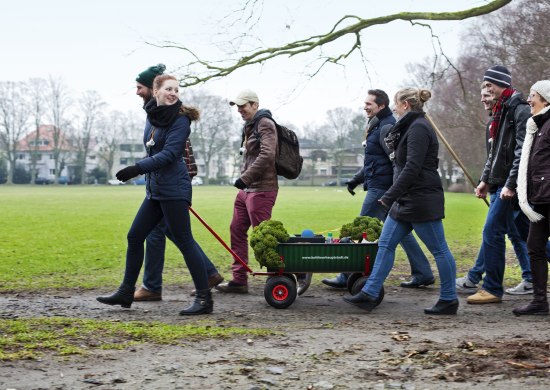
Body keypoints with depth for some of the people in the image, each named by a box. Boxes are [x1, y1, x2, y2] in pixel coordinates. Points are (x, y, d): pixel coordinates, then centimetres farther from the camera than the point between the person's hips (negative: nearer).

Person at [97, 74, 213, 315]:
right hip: (155, 189, 9)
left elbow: (168, 154, -20)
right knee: (134, 237, 11)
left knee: (184, 241, -7)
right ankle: (126, 293, 23)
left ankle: (204, 299, -2)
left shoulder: (180, 120, -11)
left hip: (173, 189, -9)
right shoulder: (152, 115, 13)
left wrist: (138, 169, -26)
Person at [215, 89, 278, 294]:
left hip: (260, 190, -10)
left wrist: (245, 178, -22)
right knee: (237, 230, 9)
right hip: (247, 189, 10)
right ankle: (239, 280, 14)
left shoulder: (265, 124, -10)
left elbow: (267, 155, -23)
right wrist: (244, 179, 15)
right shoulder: (250, 126, 20)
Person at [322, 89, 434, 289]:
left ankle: (348, 277, -1)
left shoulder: (386, 127, -14)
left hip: (381, 187, -11)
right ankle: (423, 274, 15)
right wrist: (356, 179, 23)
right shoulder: (377, 126, 19)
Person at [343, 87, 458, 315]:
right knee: (385, 244, 7)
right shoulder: (410, 128, 18)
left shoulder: (418, 128, -15)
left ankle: (449, 300, 9)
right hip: (406, 200, 11)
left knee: (439, 249, 0)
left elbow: (412, 168, -23)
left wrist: (389, 197, -22)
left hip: (422, 200, -11)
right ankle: (370, 294, 7)